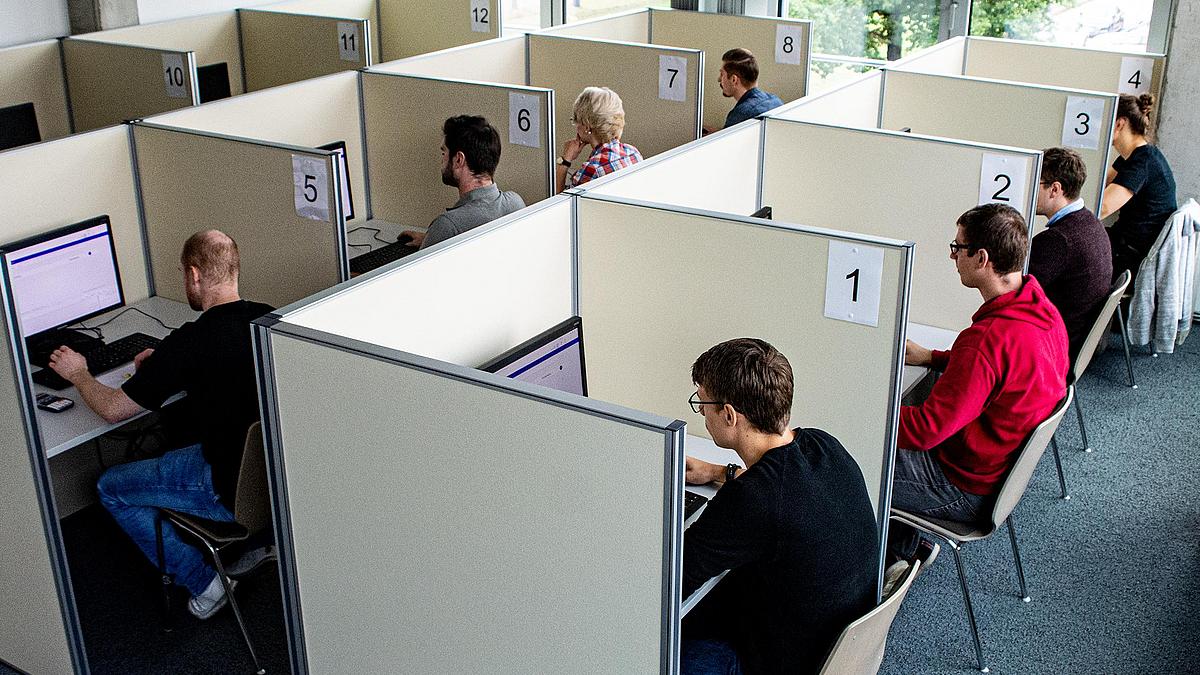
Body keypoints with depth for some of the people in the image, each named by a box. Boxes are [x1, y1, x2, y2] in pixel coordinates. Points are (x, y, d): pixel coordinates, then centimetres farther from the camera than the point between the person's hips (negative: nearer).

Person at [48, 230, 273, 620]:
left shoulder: (190, 342, -22)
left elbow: (112, 410, -10)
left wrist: (78, 374, 9)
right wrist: (163, 363, 22)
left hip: (234, 489, -7)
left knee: (110, 488, 13)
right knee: (181, 420, 32)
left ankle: (204, 581, 10)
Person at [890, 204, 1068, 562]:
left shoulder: (987, 338, -33)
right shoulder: (1041, 308, -4)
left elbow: (926, 430, -29)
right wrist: (931, 357, 11)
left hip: (966, 489, -9)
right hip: (1008, 463, 9)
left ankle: (900, 550, 21)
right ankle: (904, 547, 31)